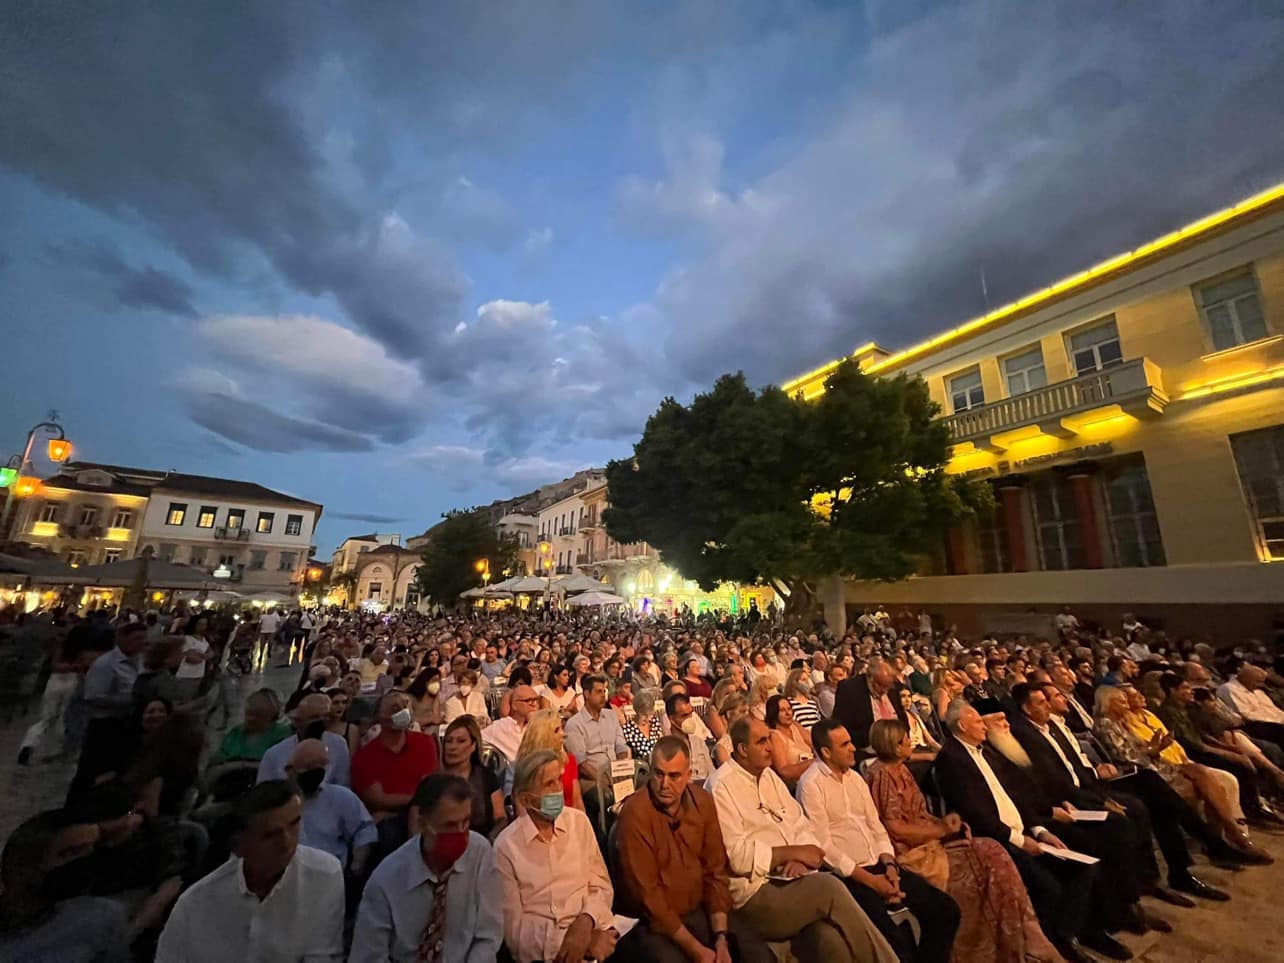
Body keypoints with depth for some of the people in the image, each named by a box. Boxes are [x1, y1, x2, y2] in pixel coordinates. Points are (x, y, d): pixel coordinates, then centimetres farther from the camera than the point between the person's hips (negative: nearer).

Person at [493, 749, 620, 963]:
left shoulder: (579, 822, 2)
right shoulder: (506, 846, -8)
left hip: (590, 929, 3)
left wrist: (585, 923, -14)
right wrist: (575, 940, -12)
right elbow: (513, 928, -5)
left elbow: (601, 885, 5)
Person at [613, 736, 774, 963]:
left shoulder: (702, 801, -5)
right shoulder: (635, 812, -21)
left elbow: (715, 870, 0)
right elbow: (646, 894, -18)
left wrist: (720, 937, -9)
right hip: (652, 921, -4)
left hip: (700, 909, 4)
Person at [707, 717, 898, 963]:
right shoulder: (721, 787, -14)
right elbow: (737, 856, -17)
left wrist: (799, 858, -10)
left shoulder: (769, 775, 12)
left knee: (831, 941, -24)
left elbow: (800, 827, 12)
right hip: (755, 894, -6)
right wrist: (792, 852, -11)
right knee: (828, 886, -23)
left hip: (790, 880, 6)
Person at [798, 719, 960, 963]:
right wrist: (870, 880, -13)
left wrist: (889, 865, -3)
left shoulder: (854, 777, 11)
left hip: (879, 866, 8)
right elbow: (823, 847, -16)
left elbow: (875, 826, 13)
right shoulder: (811, 784, -15)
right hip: (847, 875, -7)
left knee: (946, 910, -2)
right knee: (896, 939, -27)